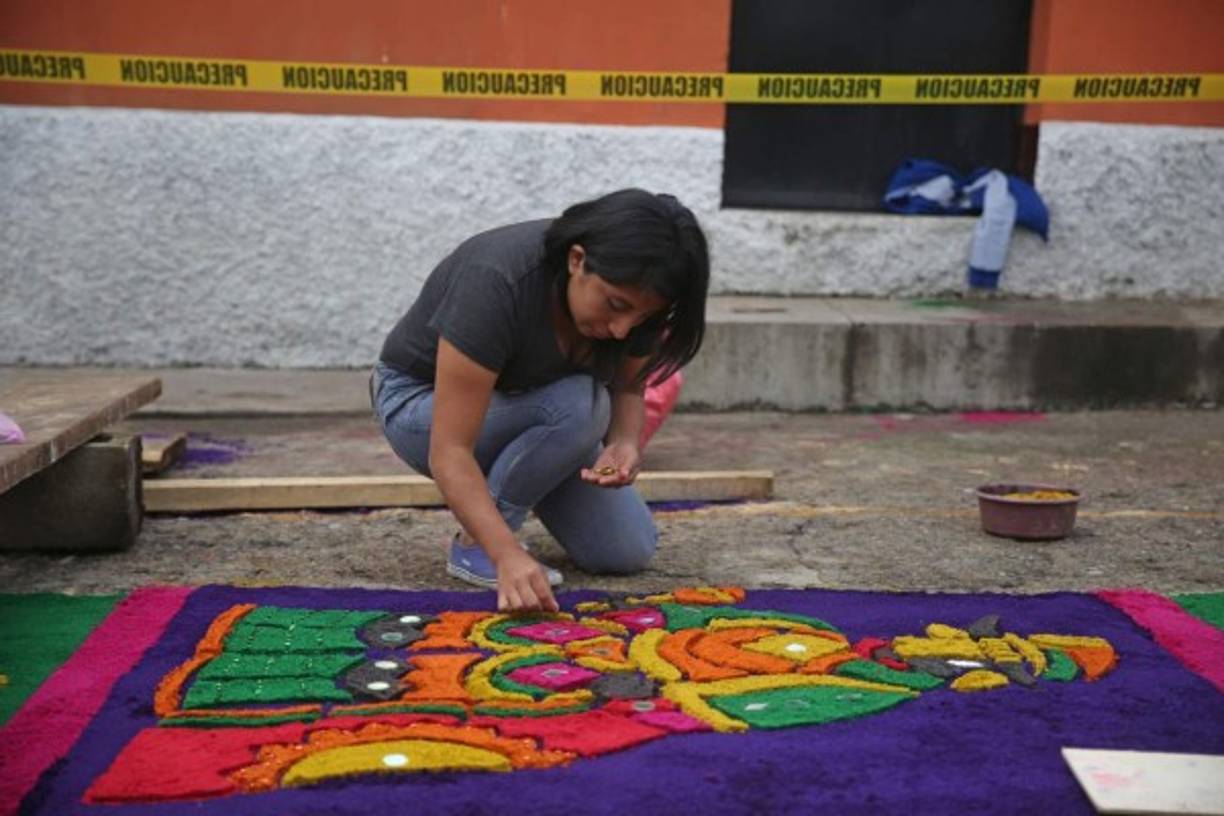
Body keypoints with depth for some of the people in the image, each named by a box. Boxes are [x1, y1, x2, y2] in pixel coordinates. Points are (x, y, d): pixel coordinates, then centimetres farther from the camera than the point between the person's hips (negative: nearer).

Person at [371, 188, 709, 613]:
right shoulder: (497, 283, -38)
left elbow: (627, 388, -6)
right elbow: (449, 452, -38)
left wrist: (625, 444, -28)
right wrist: (509, 555, -48)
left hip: (529, 403, 5)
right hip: (421, 401, -5)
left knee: (627, 550, -9)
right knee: (579, 405, -34)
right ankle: (473, 544, -14)